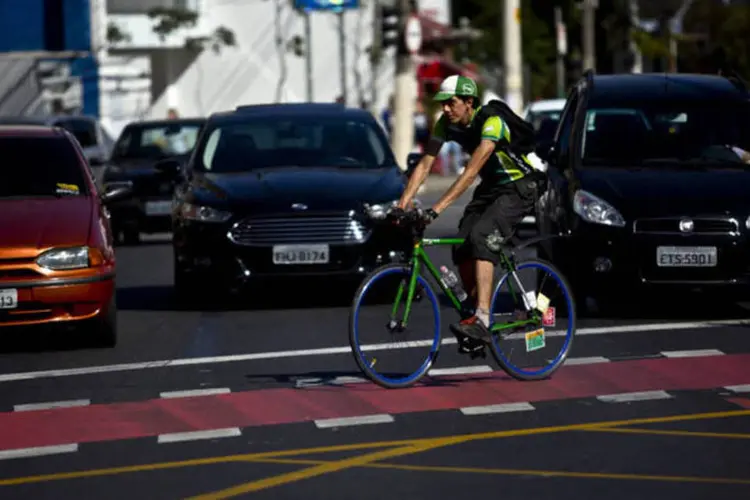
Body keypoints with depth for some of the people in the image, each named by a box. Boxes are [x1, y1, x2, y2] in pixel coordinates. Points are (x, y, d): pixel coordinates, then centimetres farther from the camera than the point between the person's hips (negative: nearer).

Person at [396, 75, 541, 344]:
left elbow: (471, 172, -37)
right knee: (462, 248, -10)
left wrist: (436, 209, -43)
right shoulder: (446, 124, -8)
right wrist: (403, 203, -22)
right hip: (490, 188, 7)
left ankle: (482, 320, -34)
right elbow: (424, 165, -9)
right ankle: (475, 311, 6)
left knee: (481, 237, -28)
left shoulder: (492, 122, -30)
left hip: (518, 189, -7)